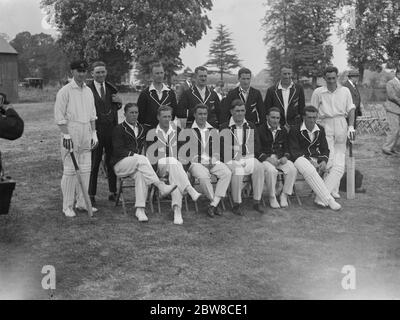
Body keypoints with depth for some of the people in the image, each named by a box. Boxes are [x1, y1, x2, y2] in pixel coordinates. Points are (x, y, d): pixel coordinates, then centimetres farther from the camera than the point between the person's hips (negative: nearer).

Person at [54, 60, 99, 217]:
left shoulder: (88, 91, 14)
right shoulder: (65, 91, -6)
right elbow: (59, 116, -9)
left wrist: (94, 133, 13)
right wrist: (66, 135, -15)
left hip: (86, 135, 7)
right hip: (71, 134, -6)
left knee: (86, 169, 8)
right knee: (70, 170, -5)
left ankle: (82, 202, 17)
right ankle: (67, 206, 3)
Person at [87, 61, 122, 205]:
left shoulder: (111, 88, 13)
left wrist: (119, 101, 2)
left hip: (111, 129, 4)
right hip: (95, 130, -4)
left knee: (112, 161, 9)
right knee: (93, 162, 1)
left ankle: (113, 192, 19)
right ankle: (91, 194, 10)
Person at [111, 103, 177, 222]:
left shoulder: (142, 129, 21)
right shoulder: (119, 129, 4)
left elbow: (145, 146, 23)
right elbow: (118, 150, -6)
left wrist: (143, 152, 0)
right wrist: (134, 154, -18)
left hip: (138, 162, 3)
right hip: (120, 164, -3)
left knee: (141, 174, -34)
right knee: (141, 159, -36)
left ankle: (140, 210, -38)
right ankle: (161, 187, -42)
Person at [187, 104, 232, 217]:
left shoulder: (214, 131, 19)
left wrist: (213, 160, 0)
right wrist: (197, 159, -10)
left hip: (212, 162, 4)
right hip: (196, 163, -3)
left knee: (227, 173, -27)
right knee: (203, 177, -36)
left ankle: (213, 204, -24)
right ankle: (216, 203, -16)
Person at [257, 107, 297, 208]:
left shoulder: (283, 130, 17)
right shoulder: (260, 130, 0)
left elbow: (286, 147, 17)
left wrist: (285, 157, -6)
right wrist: (267, 158, -19)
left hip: (280, 158, 4)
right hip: (264, 159, -4)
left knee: (293, 169, -24)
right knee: (271, 170, -36)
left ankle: (284, 196, -10)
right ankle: (272, 197, -16)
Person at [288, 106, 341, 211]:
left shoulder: (320, 130, 13)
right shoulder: (295, 130, -3)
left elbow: (325, 149, 11)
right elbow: (294, 151, -9)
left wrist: (324, 161, -12)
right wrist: (309, 161, -21)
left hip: (315, 158, 5)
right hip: (300, 158, -5)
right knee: (310, 171, -37)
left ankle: (321, 198, -24)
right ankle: (329, 200, -36)